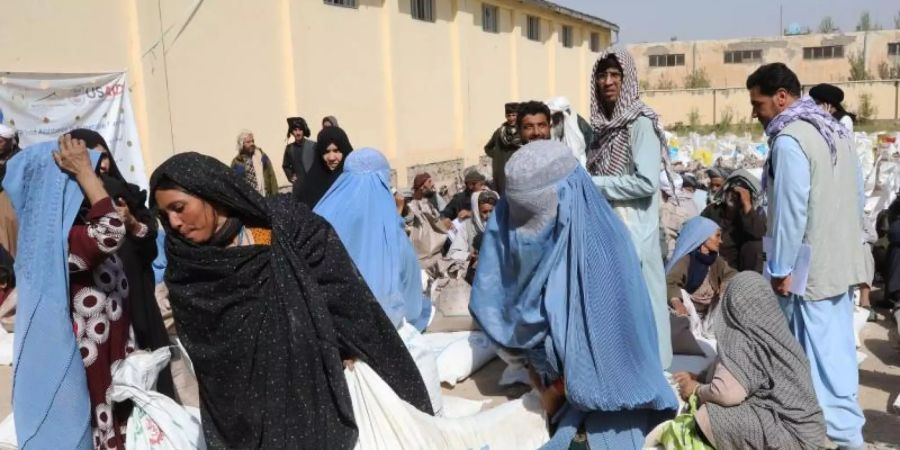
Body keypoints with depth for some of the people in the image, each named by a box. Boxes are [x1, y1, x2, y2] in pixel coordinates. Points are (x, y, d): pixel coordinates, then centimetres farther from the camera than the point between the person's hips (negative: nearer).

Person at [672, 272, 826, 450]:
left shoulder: (743, 342, -18)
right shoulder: (774, 330, 7)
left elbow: (727, 393, -22)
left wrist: (696, 390, -4)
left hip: (791, 434, -9)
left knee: (706, 417, -16)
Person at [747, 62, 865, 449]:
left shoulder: (789, 140, -18)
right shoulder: (835, 130, 11)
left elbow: (790, 211, -20)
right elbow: (855, 199, 16)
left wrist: (780, 269, -13)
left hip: (808, 270, -9)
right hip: (840, 263, 9)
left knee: (815, 355, 1)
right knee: (837, 349, 15)